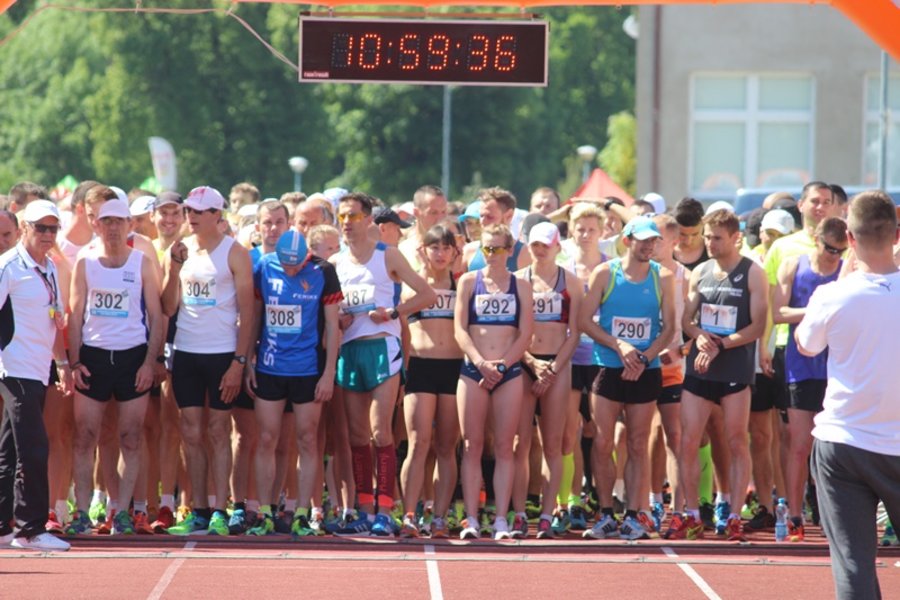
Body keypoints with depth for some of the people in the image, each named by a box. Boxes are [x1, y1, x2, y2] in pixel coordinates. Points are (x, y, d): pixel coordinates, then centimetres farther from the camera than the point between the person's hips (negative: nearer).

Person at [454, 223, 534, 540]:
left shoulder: (520, 287, 8)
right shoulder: (468, 282, 7)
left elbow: (525, 335, 3)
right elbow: (460, 329, 0)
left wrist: (501, 365, -10)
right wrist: (481, 363, -13)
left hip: (509, 373, 0)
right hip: (473, 371, 0)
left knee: (504, 448, 0)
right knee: (472, 446, -3)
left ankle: (501, 520, 0)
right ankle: (471, 519, -2)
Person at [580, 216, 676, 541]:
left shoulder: (663, 278, 3)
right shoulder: (605, 273, 1)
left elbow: (669, 328, 2)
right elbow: (584, 319, -2)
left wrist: (644, 358, -12)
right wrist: (618, 346, -14)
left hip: (645, 372, 1)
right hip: (608, 369, -1)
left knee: (638, 447, 3)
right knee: (602, 444, -2)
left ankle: (632, 517, 5)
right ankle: (606, 516, 7)